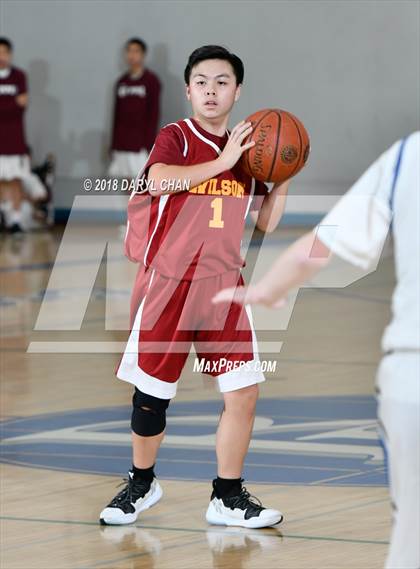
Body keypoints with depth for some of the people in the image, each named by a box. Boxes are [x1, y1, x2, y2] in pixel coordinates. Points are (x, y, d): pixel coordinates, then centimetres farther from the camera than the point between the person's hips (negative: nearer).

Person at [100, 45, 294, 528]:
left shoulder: (246, 149, 11)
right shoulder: (175, 137, -3)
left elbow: (266, 222, 12)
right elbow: (157, 180, -25)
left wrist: (283, 179, -2)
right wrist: (222, 163, -26)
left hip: (224, 287, 4)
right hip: (168, 284, -4)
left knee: (244, 392, -3)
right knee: (151, 394, 5)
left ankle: (228, 498, 10)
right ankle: (142, 484, 28)